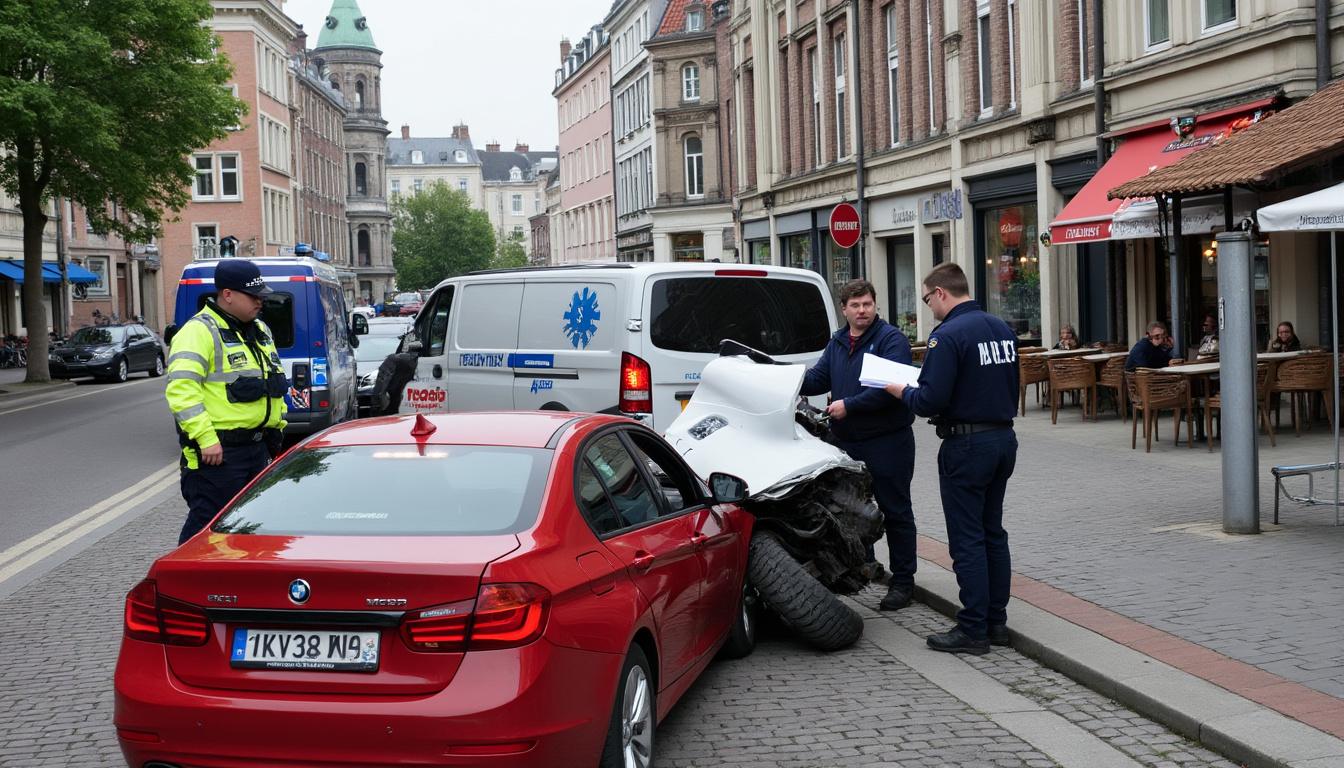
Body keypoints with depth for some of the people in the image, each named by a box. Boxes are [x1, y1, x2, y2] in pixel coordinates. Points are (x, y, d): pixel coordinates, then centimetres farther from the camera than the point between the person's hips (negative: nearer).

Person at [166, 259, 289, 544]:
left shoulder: (260, 330, 16)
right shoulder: (199, 332, -13)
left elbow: (272, 382, 27)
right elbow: (182, 390, -23)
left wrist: (277, 425, 20)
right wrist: (206, 439, -26)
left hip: (258, 446, 9)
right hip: (217, 450, -9)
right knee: (207, 523, -6)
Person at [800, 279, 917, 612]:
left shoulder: (891, 340, -10)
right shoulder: (837, 343, 14)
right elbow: (817, 379, 13)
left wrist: (849, 405, -23)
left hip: (886, 443, -7)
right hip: (847, 442, 7)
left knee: (895, 511, 0)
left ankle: (903, 581, 6)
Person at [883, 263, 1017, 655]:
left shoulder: (948, 335, -17)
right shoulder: (1003, 329, 8)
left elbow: (930, 401, -22)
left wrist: (902, 391, -1)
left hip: (967, 444, -8)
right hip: (1004, 436, 8)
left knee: (967, 541, -2)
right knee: (993, 533, 16)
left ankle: (973, 630, 2)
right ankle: (996, 621, 21)